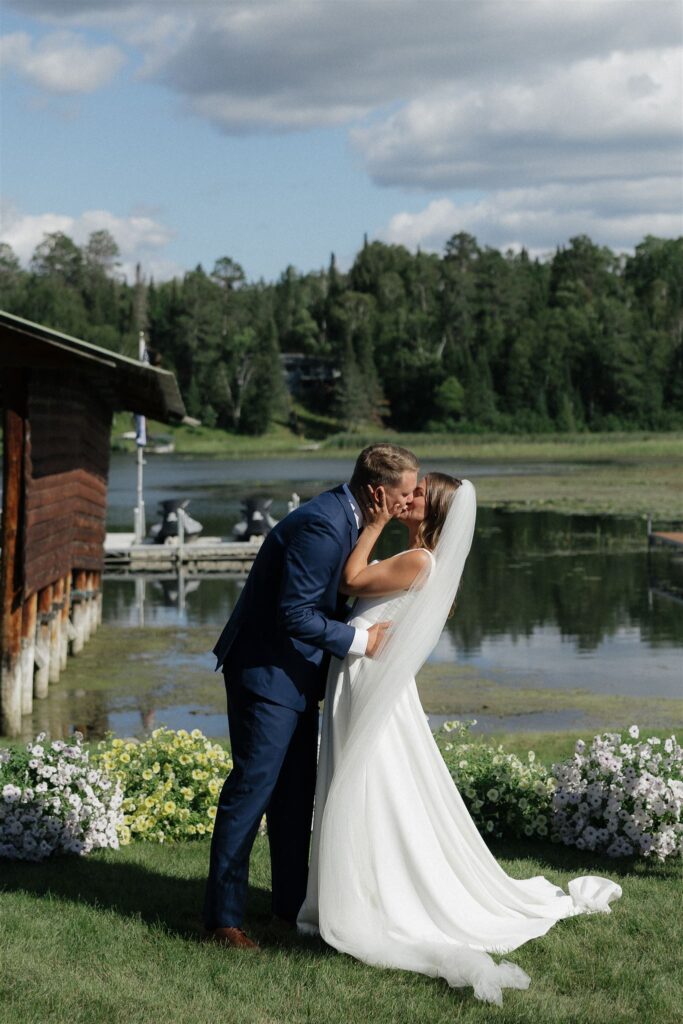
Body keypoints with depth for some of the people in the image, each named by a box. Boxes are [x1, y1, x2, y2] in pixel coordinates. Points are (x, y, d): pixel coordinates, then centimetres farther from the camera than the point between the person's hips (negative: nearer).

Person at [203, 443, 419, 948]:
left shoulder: (344, 518, 8)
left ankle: (292, 903, 27)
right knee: (252, 788, -6)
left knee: (297, 791, 15)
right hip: (268, 673, -10)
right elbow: (295, 615, -25)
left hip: (295, 675, 10)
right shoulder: (320, 525, -24)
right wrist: (359, 640, -19)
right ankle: (224, 918, 1)